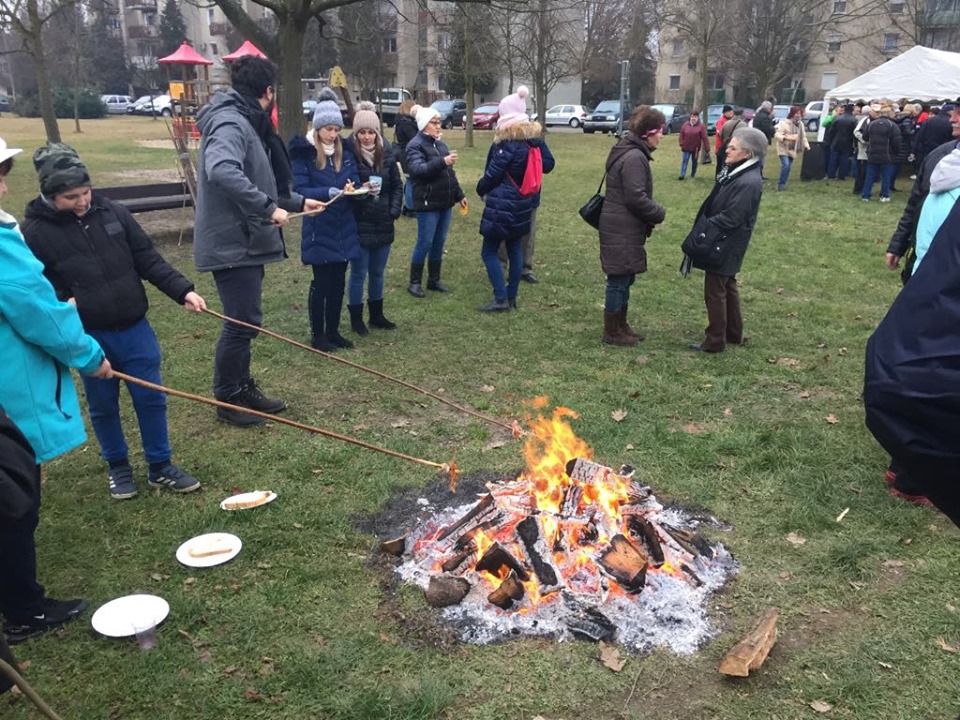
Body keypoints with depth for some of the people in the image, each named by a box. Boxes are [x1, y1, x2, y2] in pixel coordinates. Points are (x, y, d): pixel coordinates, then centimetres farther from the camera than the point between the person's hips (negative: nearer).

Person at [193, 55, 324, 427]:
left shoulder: (245, 122, 15)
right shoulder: (230, 124, -18)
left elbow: (260, 183, 24)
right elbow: (222, 171, -38)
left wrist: (297, 202, 31)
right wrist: (268, 208, -33)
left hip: (244, 241, 10)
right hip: (233, 244, -10)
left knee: (246, 320, 17)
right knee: (242, 322, -3)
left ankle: (244, 389, 30)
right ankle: (228, 400, 12)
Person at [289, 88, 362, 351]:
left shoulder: (345, 151, 7)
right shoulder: (303, 152, -9)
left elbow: (355, 183, 6)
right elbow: (300, 190, -14)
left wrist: (355, 190, -18)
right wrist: (331, 193, -27)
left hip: (344, 229, 5)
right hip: (319, 230, -5)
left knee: (338, 282, 11)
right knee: (321, 282, 1)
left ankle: (333, 331, 24)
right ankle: (317, 334, 15)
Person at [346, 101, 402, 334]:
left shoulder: (387, 152, 2)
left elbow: (397, 185, 10)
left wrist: (394, 210, -2)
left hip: (383, 224, 4)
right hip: (358, 224, -4)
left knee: (377, 272, 16)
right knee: (358, 273, 4)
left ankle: (376, 314, 30)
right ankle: (356, 318, 18)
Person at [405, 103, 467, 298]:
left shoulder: (440, 143, 13)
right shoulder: (415, 145, -9)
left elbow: (450, 173, 21)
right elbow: (417, 169, -25)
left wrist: (459, 195, 21)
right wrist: (442, 161, -32)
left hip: (445, 203, 7)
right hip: (427, 203, -7)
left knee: (439, 243, 11)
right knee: (425, 243, -4)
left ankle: (434, 280, 22)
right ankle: (415, 282, 8)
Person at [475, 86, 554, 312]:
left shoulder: (506, 142, -16)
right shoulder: (535, 137, 5)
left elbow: (493, 173, -13)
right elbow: (548, 164, 15)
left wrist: (481, 189, 4)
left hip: (502, 205, -8)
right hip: (524, 205, 8)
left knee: (489, 252, 0)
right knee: (515, 250, 13)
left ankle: (500, 299, -3)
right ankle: (512, 297, 18)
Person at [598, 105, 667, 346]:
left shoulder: (628, 151, 14)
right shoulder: (634, 158, -20)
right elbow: (636, 198, -23)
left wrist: (652, 213, 10)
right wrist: (659, 213, -8)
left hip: (621, 227, 10)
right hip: (622, 230, -10)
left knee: (623, 279, 17)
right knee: (619, 280, 0)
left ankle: (621, 325, 29)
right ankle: (612, 332, 11)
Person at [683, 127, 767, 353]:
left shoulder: (749, 182, -25)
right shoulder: (737, 171, 6)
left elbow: (730, 218, -25)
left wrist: (703, 229, -17)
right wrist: (703, 226, 3)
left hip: (723, 246, -10)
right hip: (723, 243, 10)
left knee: (714, 292, 1)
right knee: (727, 287, 20)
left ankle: (715, 341, 13)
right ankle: (734, 334, 35)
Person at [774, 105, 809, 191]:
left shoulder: (800, 124, 12)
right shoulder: (784, 123, -11)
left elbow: (803, 136, 19)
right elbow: (777, 134, -18)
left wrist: (806, 145, 2)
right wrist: (784, 137, -37)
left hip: (793, 150, 7)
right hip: (784, 148, -7)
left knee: (788, 167, 7)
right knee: (785, 165, -21)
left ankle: (783, 184, 17)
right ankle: (781, 184, -13)